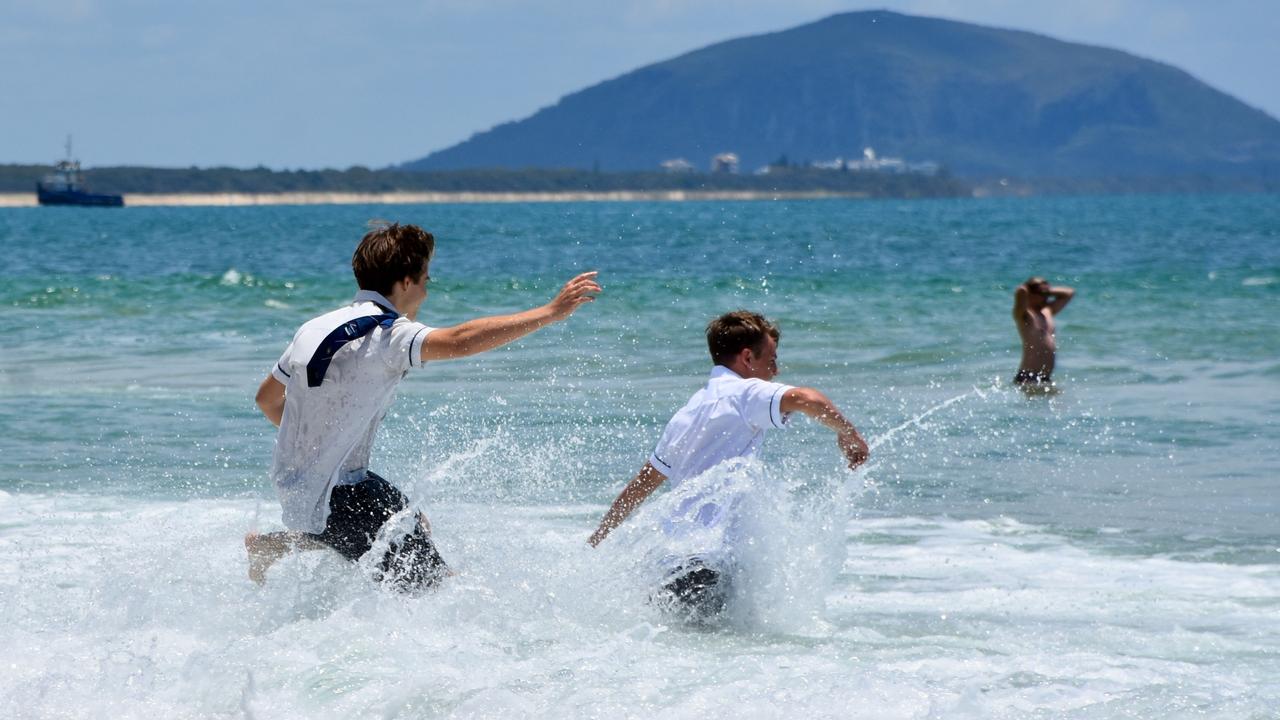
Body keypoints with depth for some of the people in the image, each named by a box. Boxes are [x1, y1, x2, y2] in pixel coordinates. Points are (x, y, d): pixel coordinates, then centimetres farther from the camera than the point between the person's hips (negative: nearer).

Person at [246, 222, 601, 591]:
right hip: (332, 500, -10)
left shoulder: (314, 328, 9)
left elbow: (268, 398, 20)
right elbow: (460, 341, -34)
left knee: (416, 528, 28)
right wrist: (551, 312, -33)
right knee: (434, 585, -9)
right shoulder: (386, 334, -19)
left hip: (293, 488, 10)